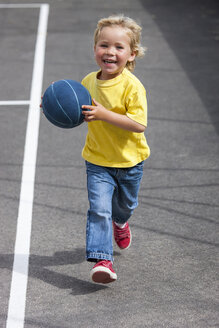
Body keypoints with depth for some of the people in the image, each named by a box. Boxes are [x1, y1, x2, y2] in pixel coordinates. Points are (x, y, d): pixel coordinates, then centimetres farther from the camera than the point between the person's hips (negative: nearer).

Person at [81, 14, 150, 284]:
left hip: (129, 160, -1)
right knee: (99, 209, -14)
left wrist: (104, 114, -36)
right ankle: (101, 260, -14)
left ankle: (119, 222, 57)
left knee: (125, 205, 23)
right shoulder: (88, 82, -5)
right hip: (97, 161, 2)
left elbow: (139, 124, -29)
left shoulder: (132, 86, -22)